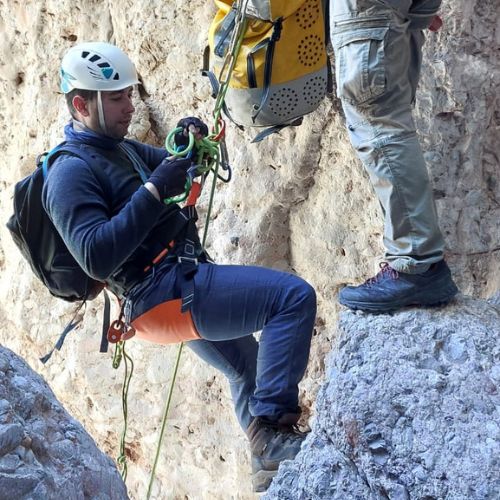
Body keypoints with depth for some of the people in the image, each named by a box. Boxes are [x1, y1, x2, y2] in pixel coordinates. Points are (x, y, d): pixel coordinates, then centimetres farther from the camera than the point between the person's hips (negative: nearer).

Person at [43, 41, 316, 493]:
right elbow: (97, 257, -27)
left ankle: (267, 465, 44)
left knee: (246, 367, 28)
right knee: (294, 296, -21)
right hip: (165, 292, -11)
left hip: (181, 284, 11)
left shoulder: (121, 148, 13)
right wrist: (153, 191, -28)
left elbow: (178, 169, 25)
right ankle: (273, 423, -20)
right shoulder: (71, 173, -16)